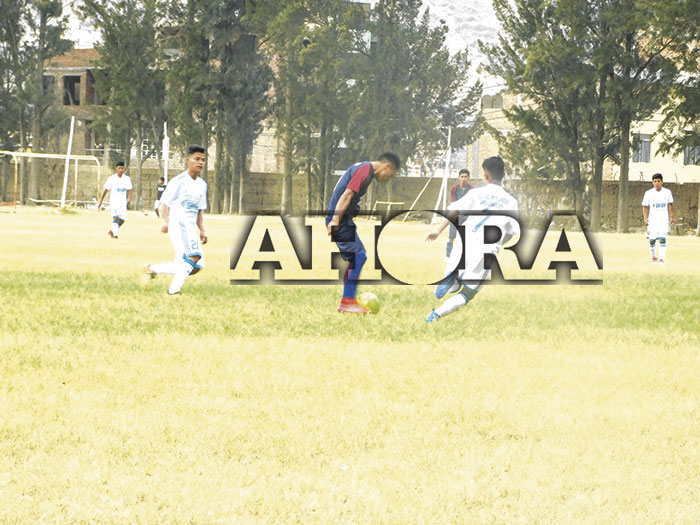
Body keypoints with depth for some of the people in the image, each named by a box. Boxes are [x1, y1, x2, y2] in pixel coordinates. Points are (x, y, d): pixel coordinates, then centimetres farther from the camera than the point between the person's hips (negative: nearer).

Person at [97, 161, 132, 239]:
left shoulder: (127, 178, 2)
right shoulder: (112, 178, -6)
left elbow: (129, 190, 4)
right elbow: (105, 190, -1)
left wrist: (129, 198, -17)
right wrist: (100, 202, -2)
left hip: (123, 202, 4)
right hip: (114, 201, -4)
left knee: (122, 219, 3)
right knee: (115, 217, -21)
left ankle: (112, 231, 26)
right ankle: (115, 234, -24)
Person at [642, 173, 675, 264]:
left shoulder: (667, 192, 1)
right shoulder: (649, 193, -2)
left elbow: (670, 204, 15)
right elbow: (645, 206, 1)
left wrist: (673, 217, 17)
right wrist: (645, 218, -10)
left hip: (664, 220, 0)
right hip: (652, 220, 0)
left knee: (662, 239, -13)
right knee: (652, 240, 4)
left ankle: (662, 258, -14)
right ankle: (653, 257, 26)